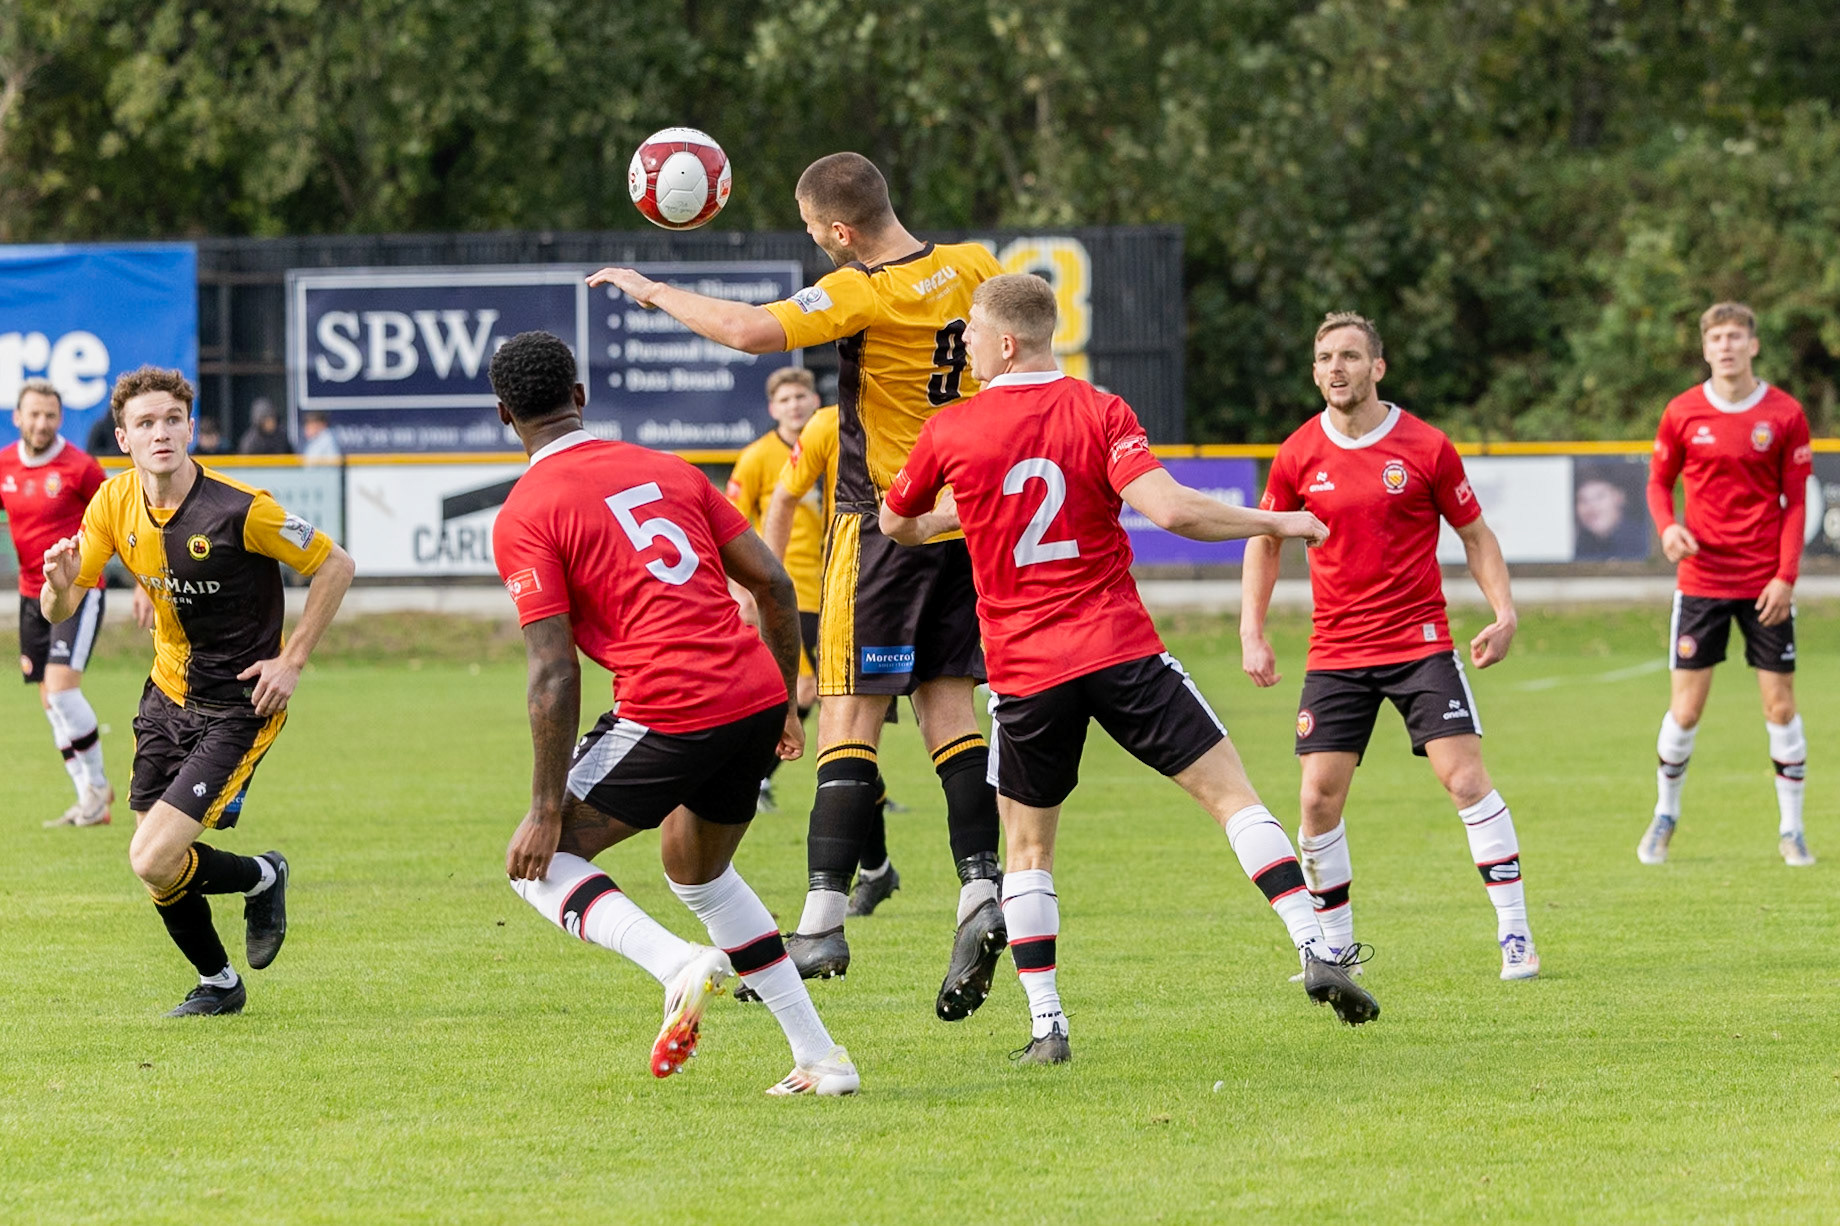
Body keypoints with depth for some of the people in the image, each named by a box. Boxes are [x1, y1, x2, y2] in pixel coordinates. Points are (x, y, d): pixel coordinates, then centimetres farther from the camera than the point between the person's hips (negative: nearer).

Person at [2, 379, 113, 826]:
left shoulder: (77, 467, -11)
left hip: (77, 591, -6)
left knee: (61, 688, -18)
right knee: (51, 703, 5)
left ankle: (96, 785, 0)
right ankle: (91, 804, 12)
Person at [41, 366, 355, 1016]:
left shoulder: (239, 510, -22)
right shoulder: (115, 504, -5)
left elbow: (335, 565, -11)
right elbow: (59, 610, 0)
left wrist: (292, 660, -13)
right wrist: (61, 583, -25)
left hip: (238, 707, -6)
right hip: (167, 695, 6)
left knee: (154, 862, -16)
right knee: (156, 869, 8)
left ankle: (262, 877, 14)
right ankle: (219, 983, 33)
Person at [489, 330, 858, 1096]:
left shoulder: (525, 516, -2)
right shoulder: (667, 471, 16)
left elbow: (554, 675, -9)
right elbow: (773, 585, 13)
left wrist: (548, 810, -5)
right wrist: (784, 707, 24)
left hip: (670, 712, -7)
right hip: (756, 694, 7)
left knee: (538, 863, 9)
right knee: (697, 870, 29)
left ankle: (678, 965, -15)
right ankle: (820, 1056, 22)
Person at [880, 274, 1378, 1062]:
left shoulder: (949, 434, 0)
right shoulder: (1097, 412, -4)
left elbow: (895, 525, 17)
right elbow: (1169, 509, -17)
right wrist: (1275, 523, -5)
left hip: (1023, 668, 1)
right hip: (1120, 648, -1)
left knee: (1028, 846, 15)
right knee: (1229, 792, 4)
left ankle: (1045, 1025, 9)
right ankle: (1315, 949, -8)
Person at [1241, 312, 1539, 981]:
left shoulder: (1425, 448, -5)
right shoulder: (1299, 456, 1)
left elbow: (1476, 534, 5)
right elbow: (1265, 540, 14)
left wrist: (1504, 613, -7)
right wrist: (1253, 634, 5)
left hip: (1419, 643, -2)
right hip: (1335, 650, 2)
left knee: (1466, 779, -13)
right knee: (1319, 799, -3)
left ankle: (1515, 936, -7)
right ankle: (1335, 952, 13)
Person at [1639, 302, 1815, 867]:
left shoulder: (1785, 415, -2)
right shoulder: (1683, 413, 1)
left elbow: (1796, 500, 0)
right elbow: (1659, 481, 11)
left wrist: (1786, 575, -8)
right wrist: (1667, 526, -11)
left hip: (1766, 583, 0)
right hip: (1701, 580, 0)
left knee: (1780, 704, 0)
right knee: (1685, 708, 0)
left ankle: (1791, 830, 11)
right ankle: (1664, 817, 20)